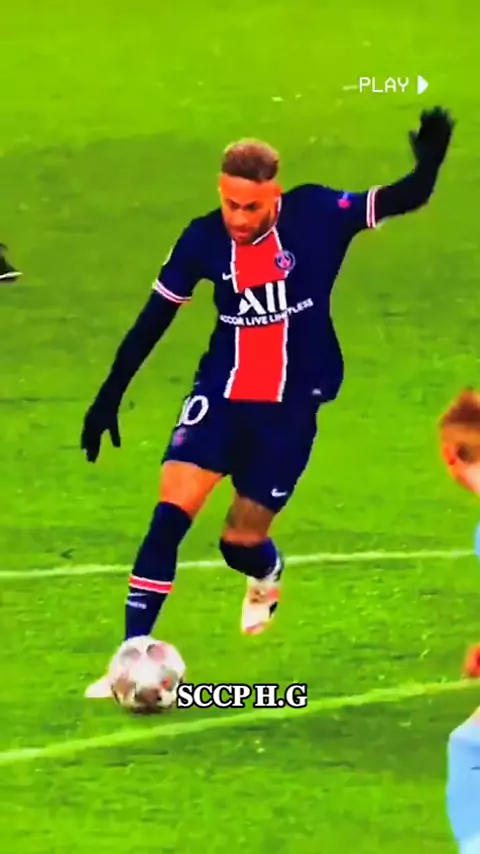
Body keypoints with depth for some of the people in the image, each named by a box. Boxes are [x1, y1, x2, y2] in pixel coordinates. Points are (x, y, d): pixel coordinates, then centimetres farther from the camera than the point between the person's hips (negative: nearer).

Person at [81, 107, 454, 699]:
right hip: (221, 395, 1)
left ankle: (266, 575, 43)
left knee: (241, 543, 3)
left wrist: (428, 165, -39)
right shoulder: (203, 239, -8)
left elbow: (404, 200, -16)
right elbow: (154, 319, 2)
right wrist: (109, 398, 3)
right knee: (171, 513, -17)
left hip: (291, 406, -1)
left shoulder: (315, 215, -14)